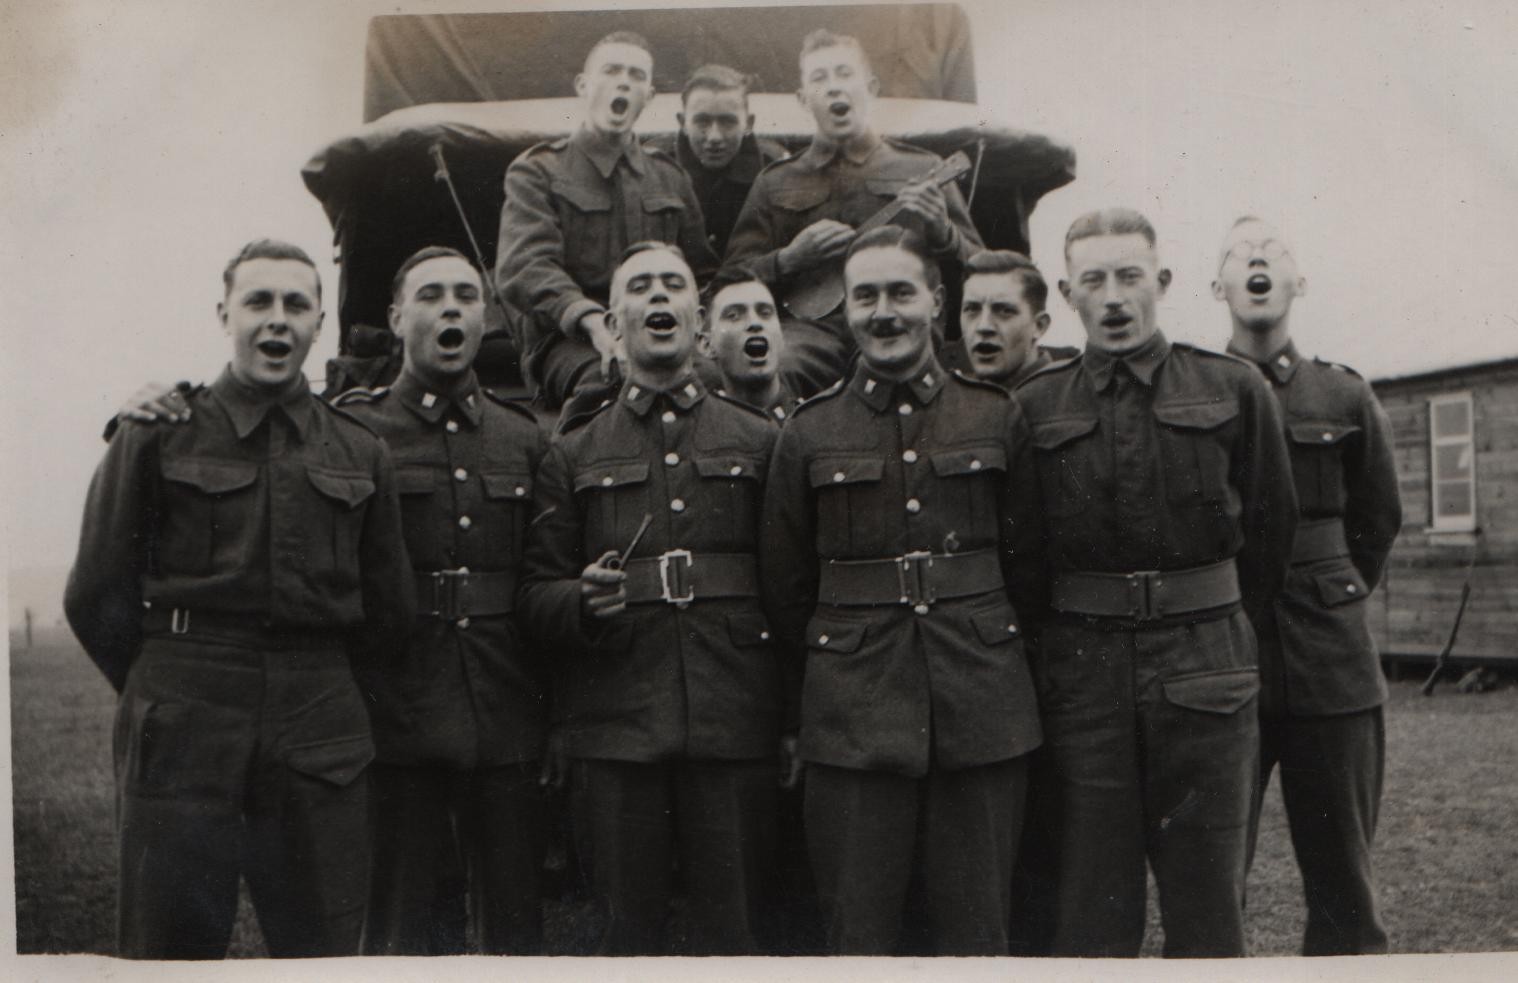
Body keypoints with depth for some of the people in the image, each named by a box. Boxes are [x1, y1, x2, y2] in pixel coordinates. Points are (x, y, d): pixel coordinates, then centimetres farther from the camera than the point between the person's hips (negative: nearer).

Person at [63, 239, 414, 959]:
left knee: (322, 942, 6)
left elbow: (390, 613, 16)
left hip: (321, 740, 2)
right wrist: (172, 693, 9)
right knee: (172, 945, 2)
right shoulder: (155, 436, 4)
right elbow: (96, 597, 5)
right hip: (180, 737, -2)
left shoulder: (360, 455, 11)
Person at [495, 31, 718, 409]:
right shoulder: (537, 171, 10)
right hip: (567, 340, -4)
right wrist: (593, 321, -25)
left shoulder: (670, 176, 25)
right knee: (616, 378, -40)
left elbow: (701, 272, 22)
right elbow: (524, 267, -6)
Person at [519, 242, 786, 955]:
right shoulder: (573, 454, 12)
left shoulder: (759, 440, 12)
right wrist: (581, 601, -12)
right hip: (613, 729, 0)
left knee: (731, 933, 5)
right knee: (627, 934, 7)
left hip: (735, 727, 0)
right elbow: (535, 594, 10)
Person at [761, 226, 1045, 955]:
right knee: (858, 938, 5)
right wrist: (833, 677, 11)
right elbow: (784, 587, 10)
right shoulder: (808, 434, 4)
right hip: (852, 723, -1)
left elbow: (1029, 566, 13)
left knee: (976, 933, 8)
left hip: (982, 715, 1)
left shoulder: (997, 417, 7)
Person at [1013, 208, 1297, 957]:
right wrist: (1063, 641, 8)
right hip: (1081, 674, 0)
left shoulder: (1235, 390, 3)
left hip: (1205, 673, 0)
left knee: (1206, 893, 6)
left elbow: (1270, 531, 10)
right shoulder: (1034, 407, 4)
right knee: (1091, 906, 5)